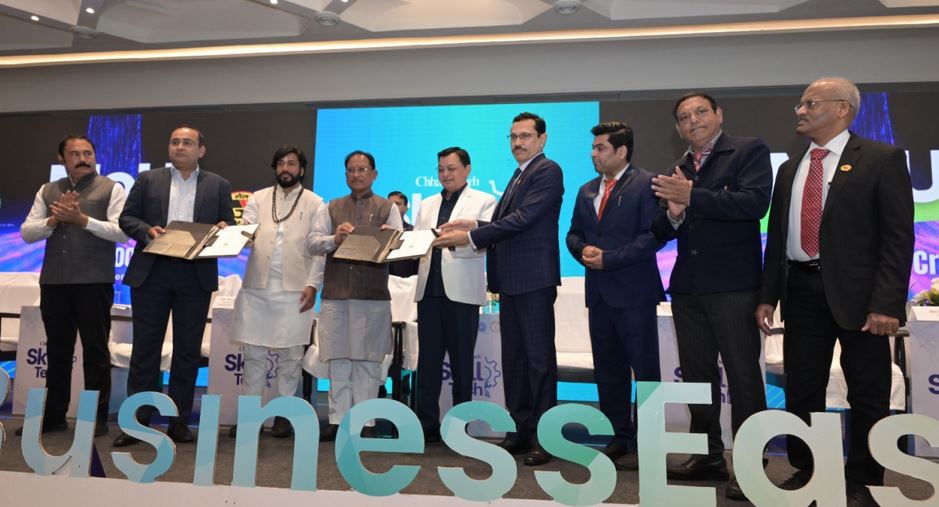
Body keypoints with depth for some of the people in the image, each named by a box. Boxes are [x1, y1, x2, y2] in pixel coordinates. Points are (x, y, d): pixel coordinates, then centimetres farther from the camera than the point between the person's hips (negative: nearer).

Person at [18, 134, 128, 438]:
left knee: (95, 350, 1)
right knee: (57, 350, 12)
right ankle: (53, 415, 21)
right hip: (54, 281, 5)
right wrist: (53, 219, -7)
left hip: (94, 281, -4)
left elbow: (121, 232, -9)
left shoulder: (111, 189, 2)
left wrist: (83, 219, -16)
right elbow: (26, 233, 9)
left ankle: (97, 417, 8)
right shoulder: (47, 191, 15)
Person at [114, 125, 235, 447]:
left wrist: (223, 228, -13)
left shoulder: (218, 185, 10)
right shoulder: (148, 180, 11)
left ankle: (179, 422, 14)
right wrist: (147, 230, -11)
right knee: (145, 347, 4)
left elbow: (229, 225, 9)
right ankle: (137, 421, 12)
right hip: (151, 272, 1)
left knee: (187, 350, 4)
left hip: (196, 275, 0)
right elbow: (127, 217, 8)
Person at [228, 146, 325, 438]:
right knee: (253, 352, 6)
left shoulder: (314, 203, 6)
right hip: (257, 287, 2)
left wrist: (313, 285, -7)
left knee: (289, 355, 4)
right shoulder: (258, 198, 14)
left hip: (294, 290, -2)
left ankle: (284, 414, 14)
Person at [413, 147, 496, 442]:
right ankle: (427, 425, 11)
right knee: (428, 359, 4)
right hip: (429, 288, 4)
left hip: (461, 290, -4)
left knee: (461, 361, 3)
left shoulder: (483, 202, 5)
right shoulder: (427, 205, 20)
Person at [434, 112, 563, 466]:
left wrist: (471, 236, -19)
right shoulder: (519, 175, 21)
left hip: (534, 278, -9)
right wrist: (475, 226, 2)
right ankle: (520, 429, 21)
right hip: (511, 280, 9)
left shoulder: (548, 171, -7)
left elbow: (523, 219, -19)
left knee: (539, 358, -2)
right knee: (513, 358, 12)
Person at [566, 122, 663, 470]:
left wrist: (609, 258, -16)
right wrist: (583, 250, -4)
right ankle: (619, 438, 23)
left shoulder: (646, 184, -5)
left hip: (634, 293, -7)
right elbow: (573, 234, 18)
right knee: (607, 371, 12)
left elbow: (652, 235, -13)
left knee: (645, 370, 0)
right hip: (599, 294, 7)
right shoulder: (586, 191, 16)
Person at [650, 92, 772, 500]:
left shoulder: (749, 150, -1)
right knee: (696, 374, 13)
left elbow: (755, 202, -18)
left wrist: (692, 197, -21)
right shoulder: (678, 171, 15)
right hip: (687, 287, 6)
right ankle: (708, 455, 26)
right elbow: (661, 231, 12)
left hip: (732, 284, -6)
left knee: (742, 375, -1)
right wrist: (672, 213, -10)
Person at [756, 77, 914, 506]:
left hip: (856, 292, -4)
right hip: (801, 290, 5)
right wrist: (768, 295, 8)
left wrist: (887, 303, -17)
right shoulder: (790, 168, 13)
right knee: (801, 390, 11)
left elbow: (898, 236, -9)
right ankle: (805, 471, 27)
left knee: (868, 394, 8)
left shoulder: (882, 158, -3)